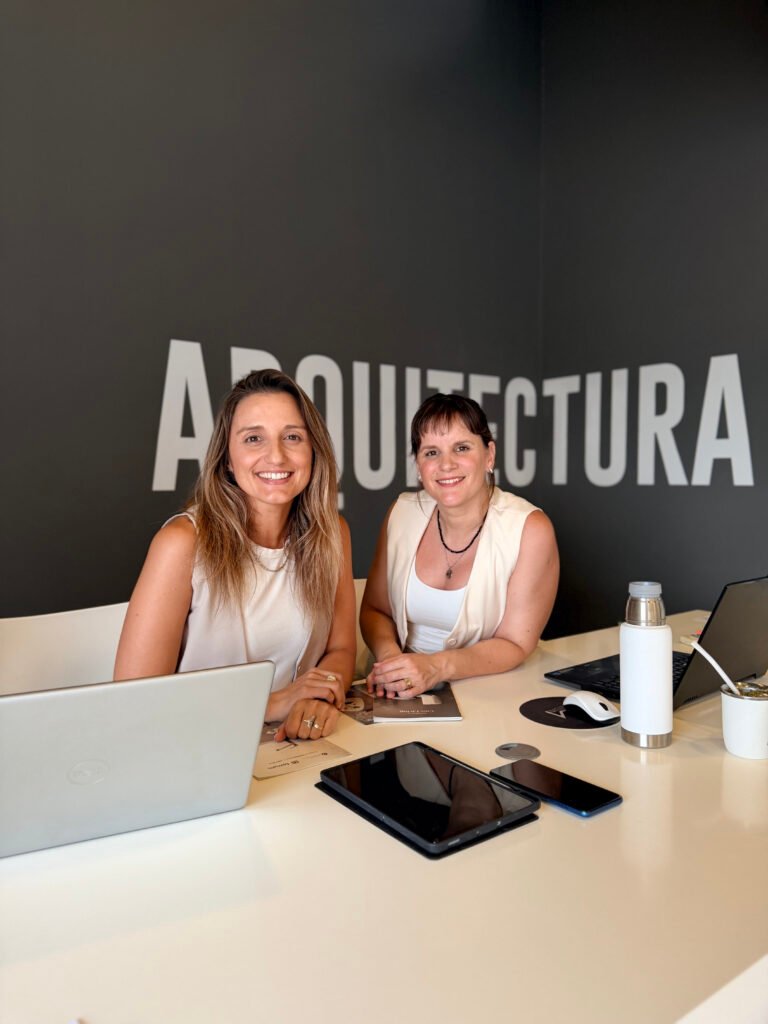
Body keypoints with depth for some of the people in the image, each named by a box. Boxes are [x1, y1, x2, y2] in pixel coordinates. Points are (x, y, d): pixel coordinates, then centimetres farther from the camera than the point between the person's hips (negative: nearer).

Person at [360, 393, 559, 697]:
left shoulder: (530, 530, -13)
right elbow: (374, 610, 5)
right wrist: (389, 654, -16)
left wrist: (438, 667, -26)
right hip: (404, 694, 3)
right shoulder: (402, 513, -3)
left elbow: (515, 645, -11)